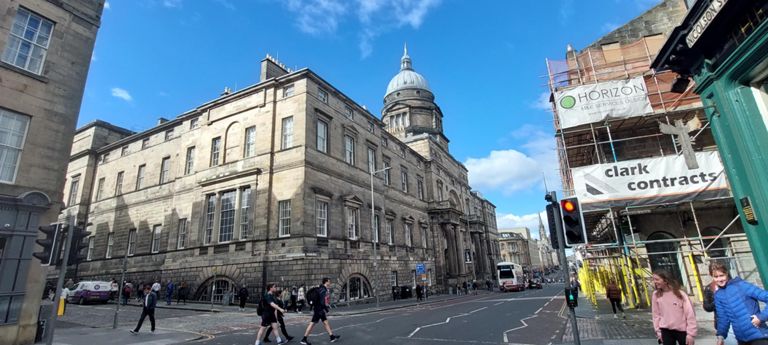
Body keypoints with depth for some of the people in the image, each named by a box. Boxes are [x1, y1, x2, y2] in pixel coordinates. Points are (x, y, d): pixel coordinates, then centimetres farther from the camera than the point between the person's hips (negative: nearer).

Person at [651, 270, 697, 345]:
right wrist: (658, 331, 2)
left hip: (682, 330, -2)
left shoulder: (680, 294, -13)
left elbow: (690, 314, -11)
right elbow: (656, 314, 3)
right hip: (666, 330, 2)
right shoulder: (656, 295, -3)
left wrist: (691, 333, -12)